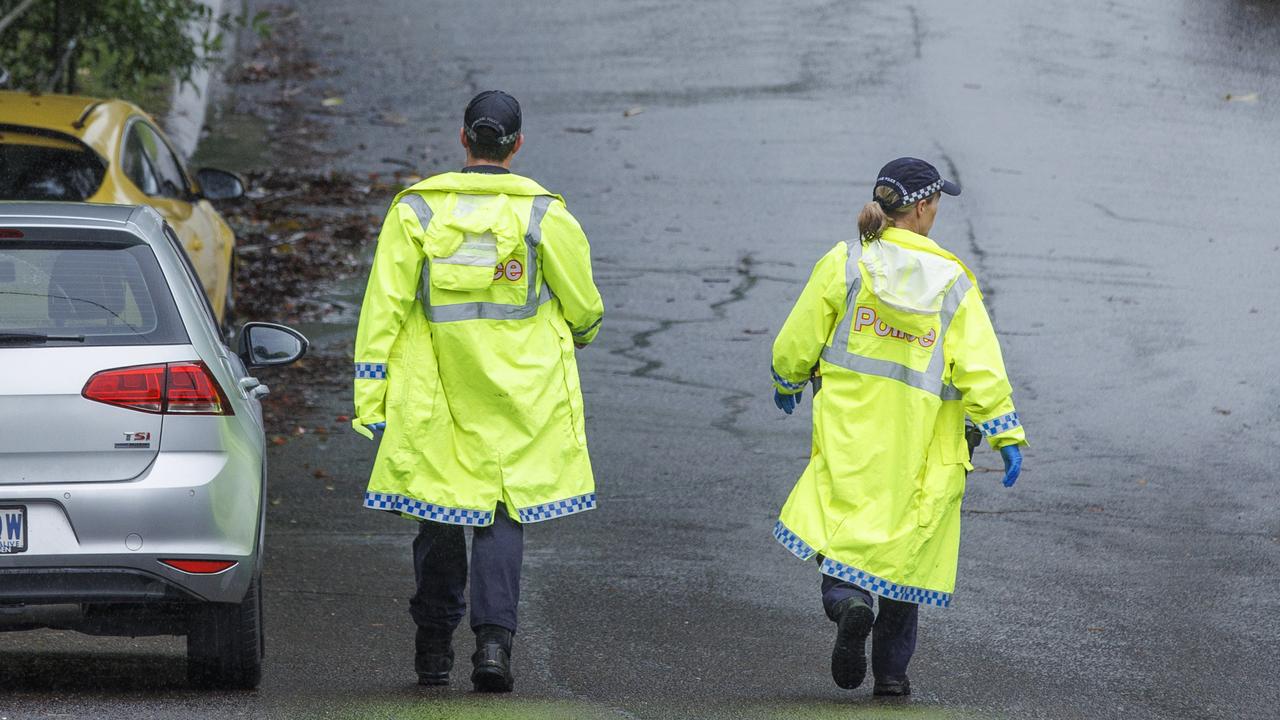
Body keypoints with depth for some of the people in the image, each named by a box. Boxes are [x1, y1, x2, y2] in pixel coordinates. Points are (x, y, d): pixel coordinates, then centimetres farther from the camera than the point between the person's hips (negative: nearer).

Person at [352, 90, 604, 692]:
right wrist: (581, 332, 31)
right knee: (502, 517, 4)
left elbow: (383, 309, -3)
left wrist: (370, 398, 1)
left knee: (439, 513, 12)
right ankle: (493, 637, -12)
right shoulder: (543, 214, -3)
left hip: (434, 398, 1)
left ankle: (433, 648, 18)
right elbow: (584, 305, 7)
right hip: (518, 395, -1)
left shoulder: (415, 209, -2)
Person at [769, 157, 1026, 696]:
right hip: (922, 446, 1)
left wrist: (787, 383, 23)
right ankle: (892, 671, 14)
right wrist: (1006, 435, 1)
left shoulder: (844, 265, -4)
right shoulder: (952, 282, -4)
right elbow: (981, 368, -6)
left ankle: (846, 598, -29)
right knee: (906, 540, 12)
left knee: (844, 524, 5)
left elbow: (796, 342, 2)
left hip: (849, 431, -1)